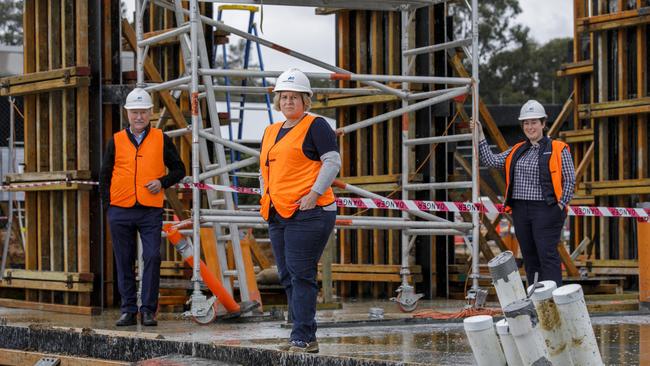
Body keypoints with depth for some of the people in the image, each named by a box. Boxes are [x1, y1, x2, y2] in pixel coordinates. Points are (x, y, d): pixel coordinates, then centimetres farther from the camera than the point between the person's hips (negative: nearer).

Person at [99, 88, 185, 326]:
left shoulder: (161, 140, 7)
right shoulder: (116, 141, 9)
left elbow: (179, 169, 12)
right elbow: (105, 175, 14)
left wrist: (162, 182, -6)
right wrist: (107, 203, 3)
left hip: (151, 211, -1)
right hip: (120, 211, 2)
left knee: (152, 258, -10)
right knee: (124, 262, 6)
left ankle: (148, 310, -3)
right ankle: (128, 310, 13)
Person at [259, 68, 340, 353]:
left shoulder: (315, 126, -3)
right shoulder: (271, 132, 19)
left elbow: (333, 161, -10)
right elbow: (265, 169, 28)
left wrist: (314, 194, -17)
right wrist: (265, 197, 14)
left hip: (307, 212, -8)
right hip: (277, 214, 8)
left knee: (301, 275, -12)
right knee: (288, 277, 8)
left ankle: (304, 338, -12)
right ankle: (302, 336, 14)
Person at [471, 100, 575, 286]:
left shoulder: (558, 149, 0)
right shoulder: (517, 151, 16)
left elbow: (570, 180, -2)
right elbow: (491, 161, 9)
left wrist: (560, 206, -10)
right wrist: (480, 136, 5)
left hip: (546, 210, -6)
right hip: (520, 210, 6)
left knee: (548, 256, -12)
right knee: (529, 258, 9)